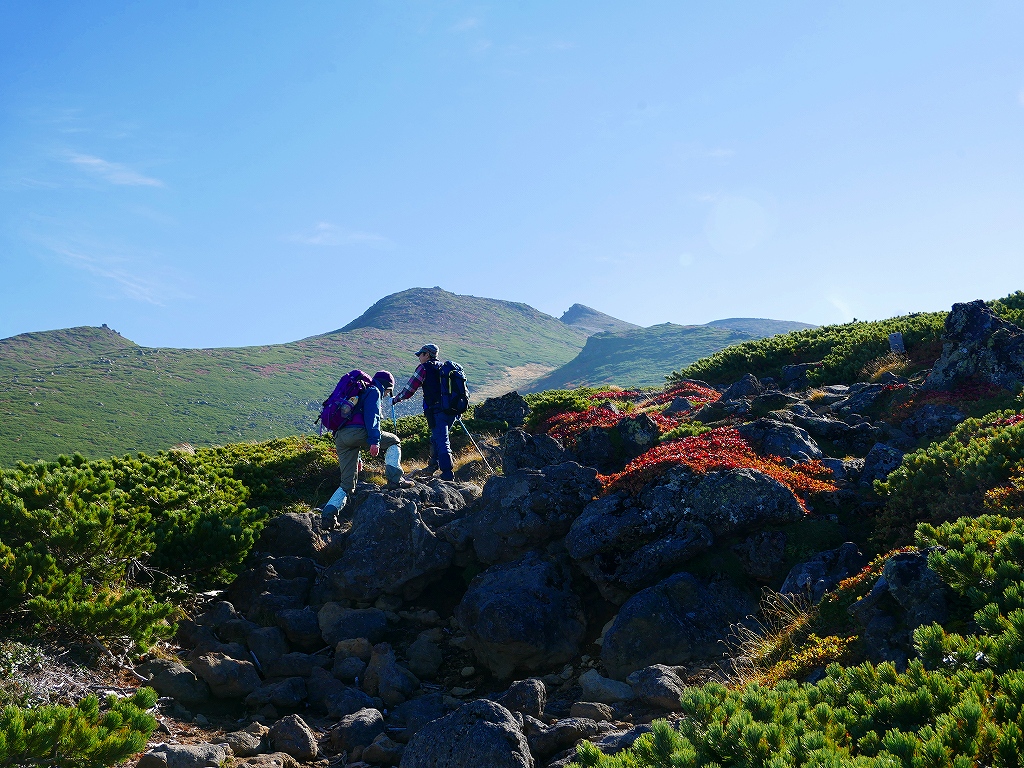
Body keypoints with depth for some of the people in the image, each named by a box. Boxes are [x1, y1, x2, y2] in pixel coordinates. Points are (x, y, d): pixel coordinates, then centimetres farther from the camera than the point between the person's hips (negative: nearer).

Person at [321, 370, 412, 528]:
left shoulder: (360, 392, 38)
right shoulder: (374, 391, 11)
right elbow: (372, 416, -8)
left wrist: (356, 458, 37)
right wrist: (374, 441, -19)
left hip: (339, 438, 8)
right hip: (356, 432, -8)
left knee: (347, 485, 10)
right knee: (393, 441, 13)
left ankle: (327, 515, -5)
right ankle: (395, 479, -5)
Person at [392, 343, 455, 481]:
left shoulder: (424, 368, -2)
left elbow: (409, 389, -1)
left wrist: (395, 399, 13)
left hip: (437, 411, -7)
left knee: (442, 442, -8)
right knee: (437, 437, 24)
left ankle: (448, 473, -13)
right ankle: (434, 464, 36)